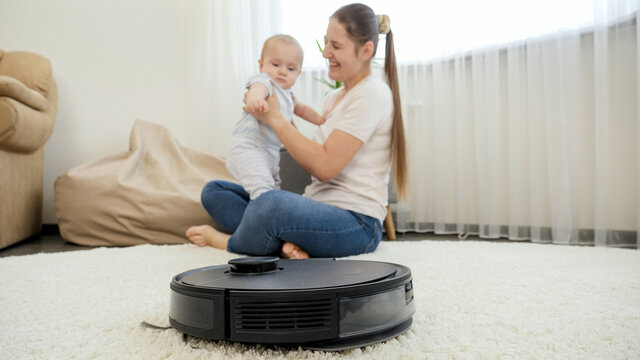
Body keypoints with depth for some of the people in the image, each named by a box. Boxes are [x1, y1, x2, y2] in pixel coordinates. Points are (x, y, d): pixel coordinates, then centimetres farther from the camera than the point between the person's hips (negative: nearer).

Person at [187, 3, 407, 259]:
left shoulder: (372, 94, -9)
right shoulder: (333, 98, 19)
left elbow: (325, 166, -18)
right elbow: (313, 168, 14)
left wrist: (275, 118, -10)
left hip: (356, 221, -9)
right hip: (317, 208, 9)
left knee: (273, 203, -40)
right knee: (214, 191, 5)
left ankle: (229, 242, -6)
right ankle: (286, 242, -18)